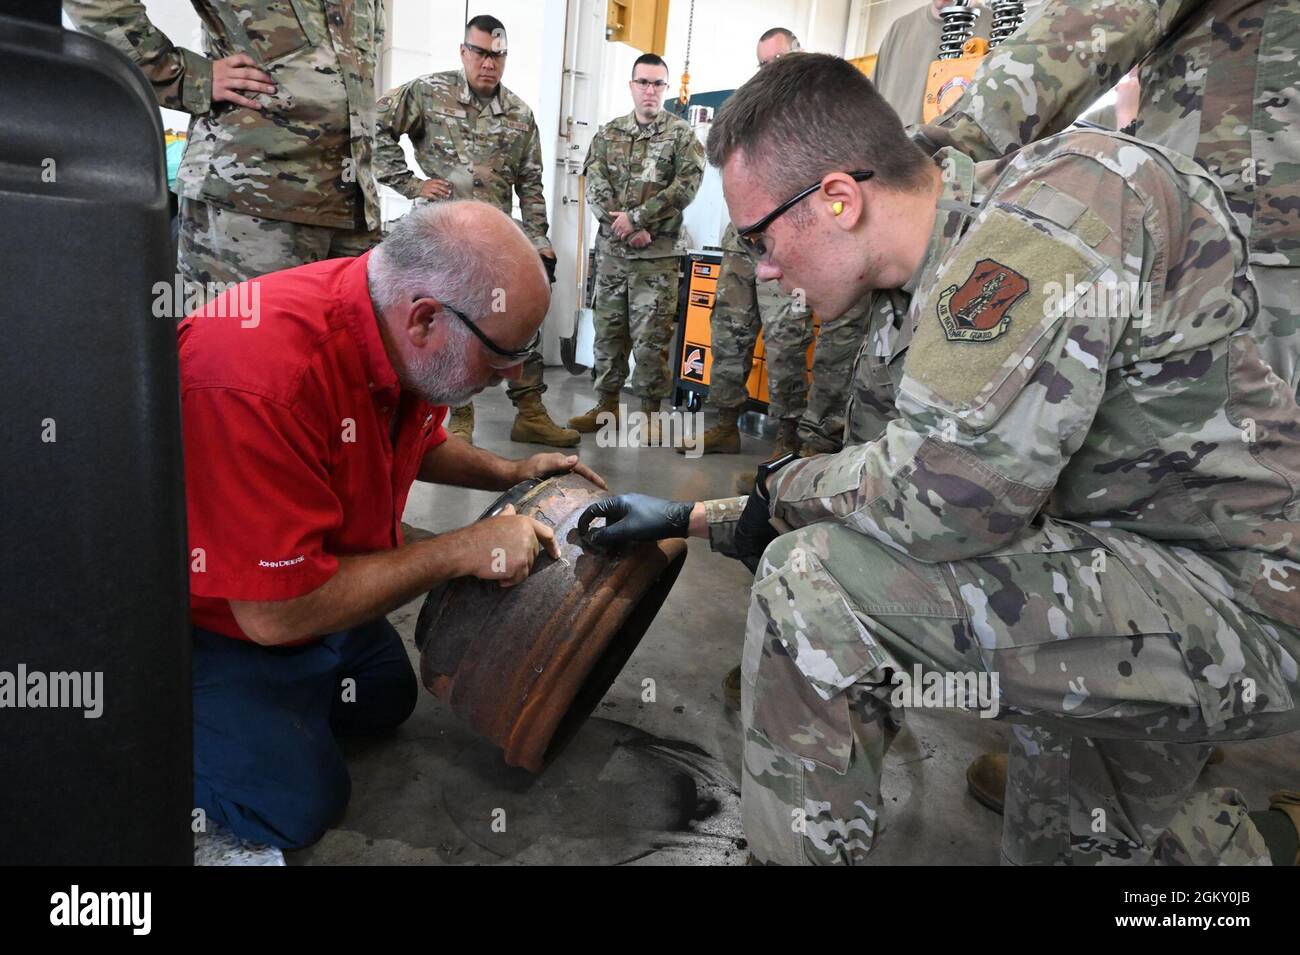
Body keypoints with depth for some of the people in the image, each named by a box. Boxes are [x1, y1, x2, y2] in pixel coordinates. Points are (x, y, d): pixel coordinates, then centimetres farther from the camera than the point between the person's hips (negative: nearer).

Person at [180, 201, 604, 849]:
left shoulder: (408, 337, -15)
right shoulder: (263, 373, -40)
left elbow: (416, 442, 10)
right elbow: (276, 613, -34)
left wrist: (506, 473, -6)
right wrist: (461, 551, -29)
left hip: (310, 584, 8)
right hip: (219, 620, -7)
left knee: (387, 699, 19)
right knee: (301, 805, -6)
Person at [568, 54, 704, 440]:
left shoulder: (682, 134, 3)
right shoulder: (608, 133, 12)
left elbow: (686, 185, -9)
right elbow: (594, 185, 2)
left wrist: (637, 217, -15)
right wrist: (626, 228, -12)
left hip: (657, 254, -3)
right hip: (610, 250, 4)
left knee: (651, 336, -3)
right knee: (608, 329, 8)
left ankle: (652, 411, 8)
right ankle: (607, 404, 19)